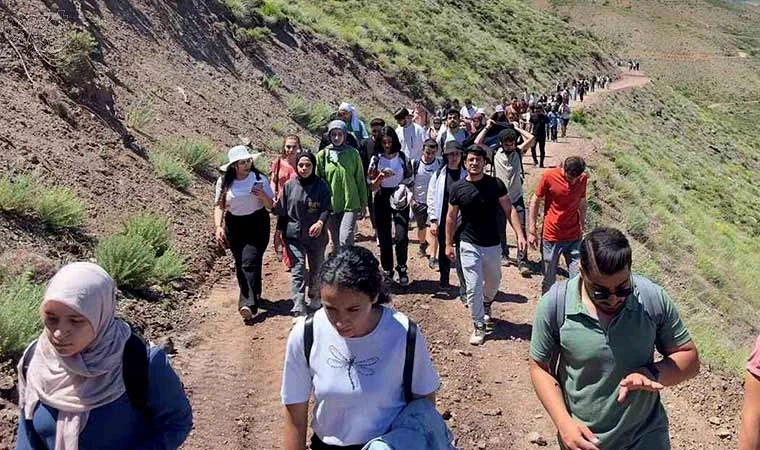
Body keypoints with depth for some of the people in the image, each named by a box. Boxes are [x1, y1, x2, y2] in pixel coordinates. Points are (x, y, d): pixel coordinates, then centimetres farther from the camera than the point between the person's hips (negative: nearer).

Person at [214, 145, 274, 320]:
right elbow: (219, 206, -1)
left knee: (249, 262, -14)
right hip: (234, 226, 3)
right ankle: (253, 294, 30)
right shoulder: (224, 182, -2)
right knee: (240, 264, 10)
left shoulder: (259, 179, -5)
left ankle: (248, 303, -19)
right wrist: (219, 227, -15)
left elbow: (271, 205, 0)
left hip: (257, 225, -3)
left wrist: (262, 195, -20)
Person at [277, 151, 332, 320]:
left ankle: (314, 300, 38)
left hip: (316, 235, 0)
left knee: (316, 269, 15)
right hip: (294, 235, 0)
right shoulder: (289, 185, 0)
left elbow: (327, 208, -7)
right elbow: (282, 211, 7)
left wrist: (320, 222, -25)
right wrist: (279, 231, 6)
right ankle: (298, 309, -10)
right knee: (298, 270, -9)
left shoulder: (321, 185, -5)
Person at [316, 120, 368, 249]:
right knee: (336, 242, 11)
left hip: (350, 204, -2)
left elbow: (360, 179, 5)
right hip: (331, 205, 2)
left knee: (345, 240, -14)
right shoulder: (322, 155, 1)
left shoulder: (353, 153, -1)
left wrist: (363, 204, 7)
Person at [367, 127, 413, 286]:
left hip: (400, 199, -1)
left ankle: (402, 269, 9)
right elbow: (371, 186, 0)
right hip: (382, 200, 1)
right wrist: (380, 177, -19)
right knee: (384, 238, 5)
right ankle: (387, 271, 17)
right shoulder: (376, 159, 1)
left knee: (402, 237, -9)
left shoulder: (403, 157, 1)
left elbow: (409, 180, 7)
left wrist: (408, 194, -12)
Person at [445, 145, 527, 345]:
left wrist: (520, 234, -14)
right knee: (473, 287, -3)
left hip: (492, 245, 1)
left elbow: (509, 210, -4)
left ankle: (486, 303, 52)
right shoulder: (458, 188, -7)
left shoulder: (496, 184, -8)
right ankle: (479, 325, 14)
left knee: (493, 282, 21)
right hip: (469, 246, -1)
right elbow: (451, 217, 3)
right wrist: (448, 244, 5)